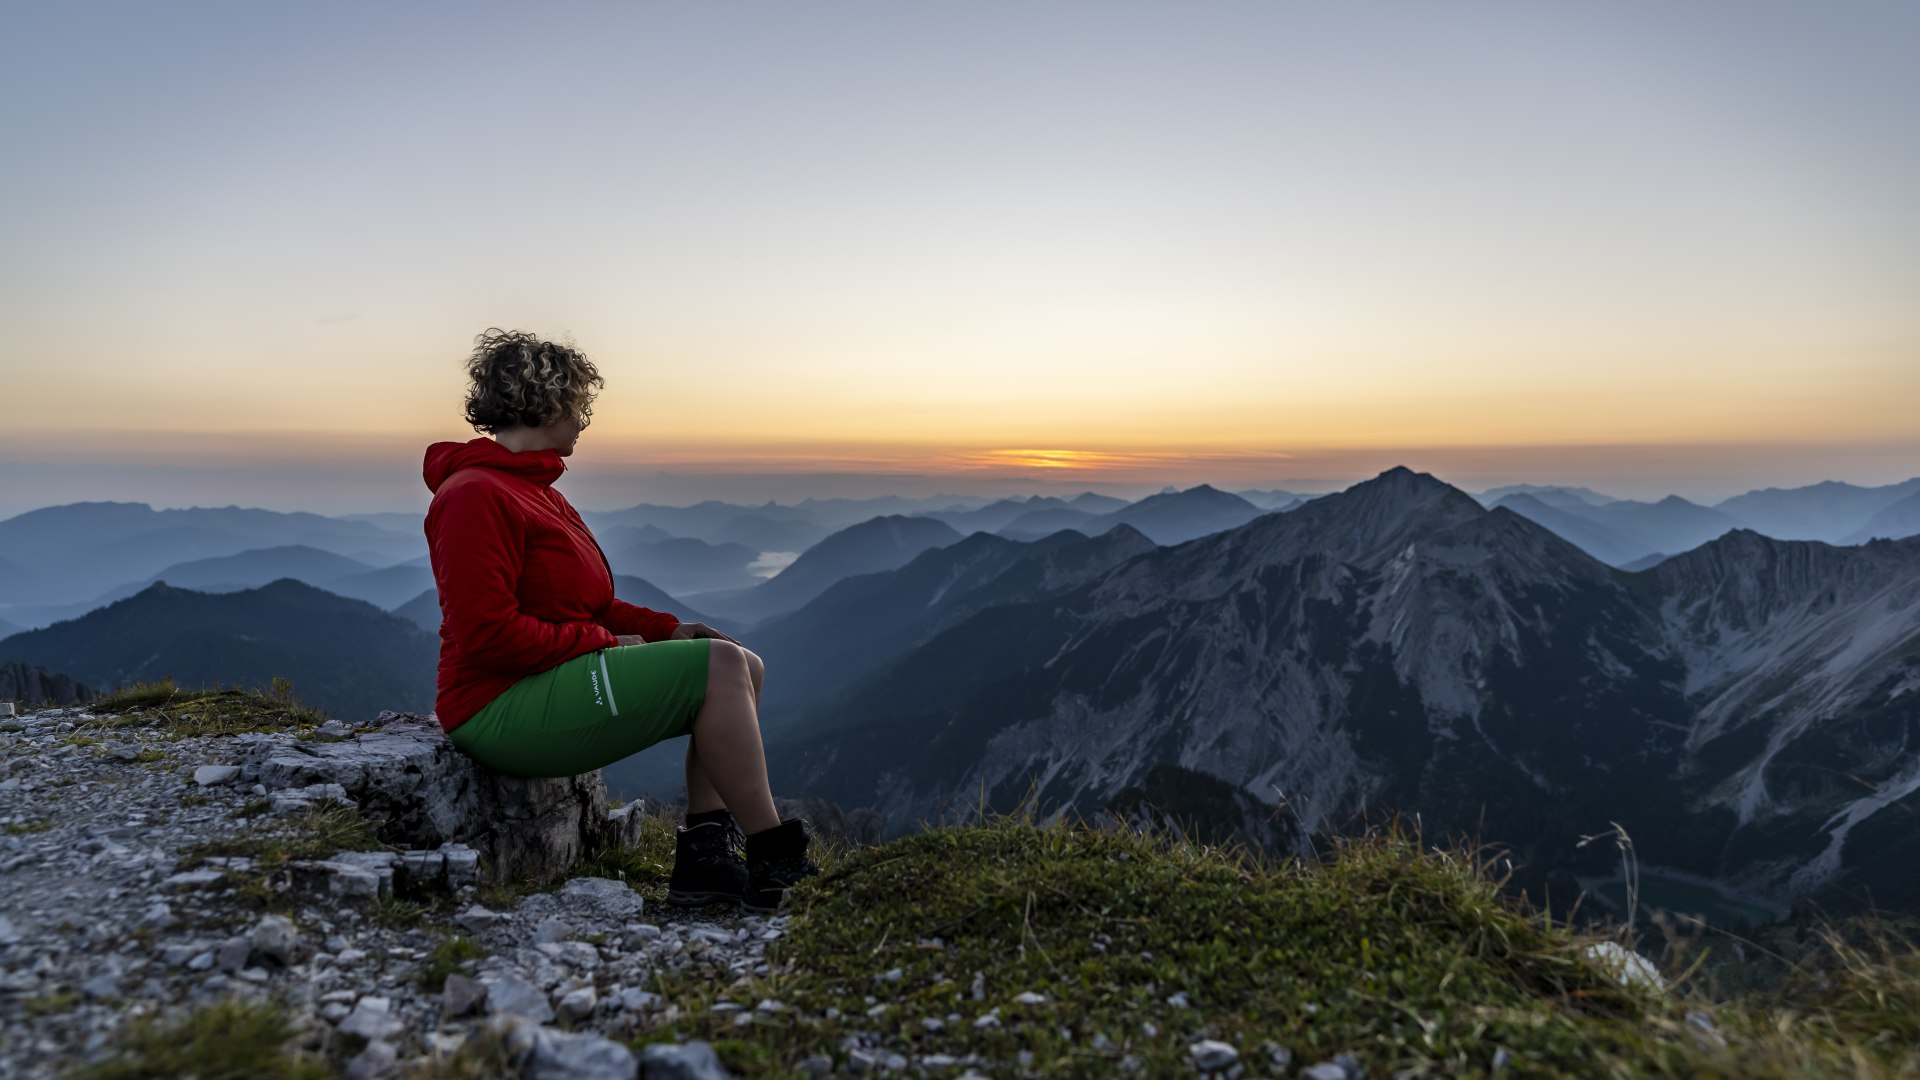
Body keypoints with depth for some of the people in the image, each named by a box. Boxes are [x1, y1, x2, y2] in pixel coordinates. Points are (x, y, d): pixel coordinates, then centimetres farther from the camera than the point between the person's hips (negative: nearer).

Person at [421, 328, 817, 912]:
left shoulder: (532, 488, 19)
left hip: (558, 681, 10)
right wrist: (603, 642, -14)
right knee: (718, 665, -20)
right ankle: (774, 852, -12)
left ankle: (702, 856, -6)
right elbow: (486, 634, -22)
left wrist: (666, 629, 8)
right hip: (504, 706, -10)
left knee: (744, 666, 1)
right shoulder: (475, 495, -14)